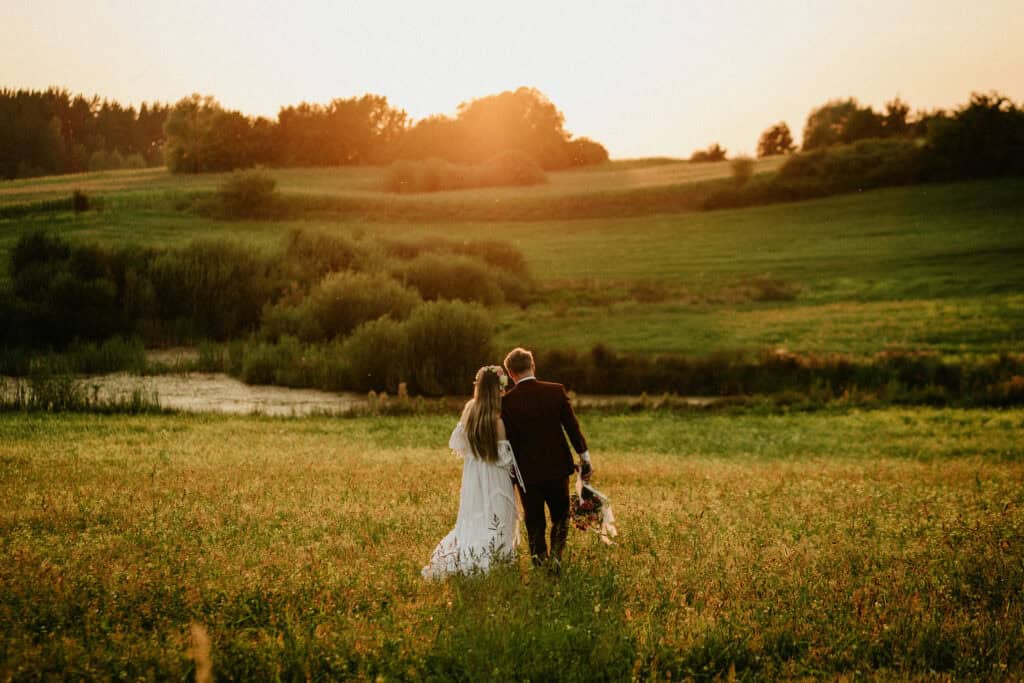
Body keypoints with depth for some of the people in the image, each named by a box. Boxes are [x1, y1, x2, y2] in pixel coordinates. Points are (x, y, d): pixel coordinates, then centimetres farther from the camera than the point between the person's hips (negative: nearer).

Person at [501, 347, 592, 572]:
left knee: (534, 523, 12)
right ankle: (555, 555, 0)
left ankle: (539, 560, 12)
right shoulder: (556, 391, -7)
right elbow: (572, 427, -4)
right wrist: (585, 458, 5)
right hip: (557, 467, 1)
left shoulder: (507, 401, -11)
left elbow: (509, 441, -6)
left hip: (527, 471, -1)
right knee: (560, 517, 17)